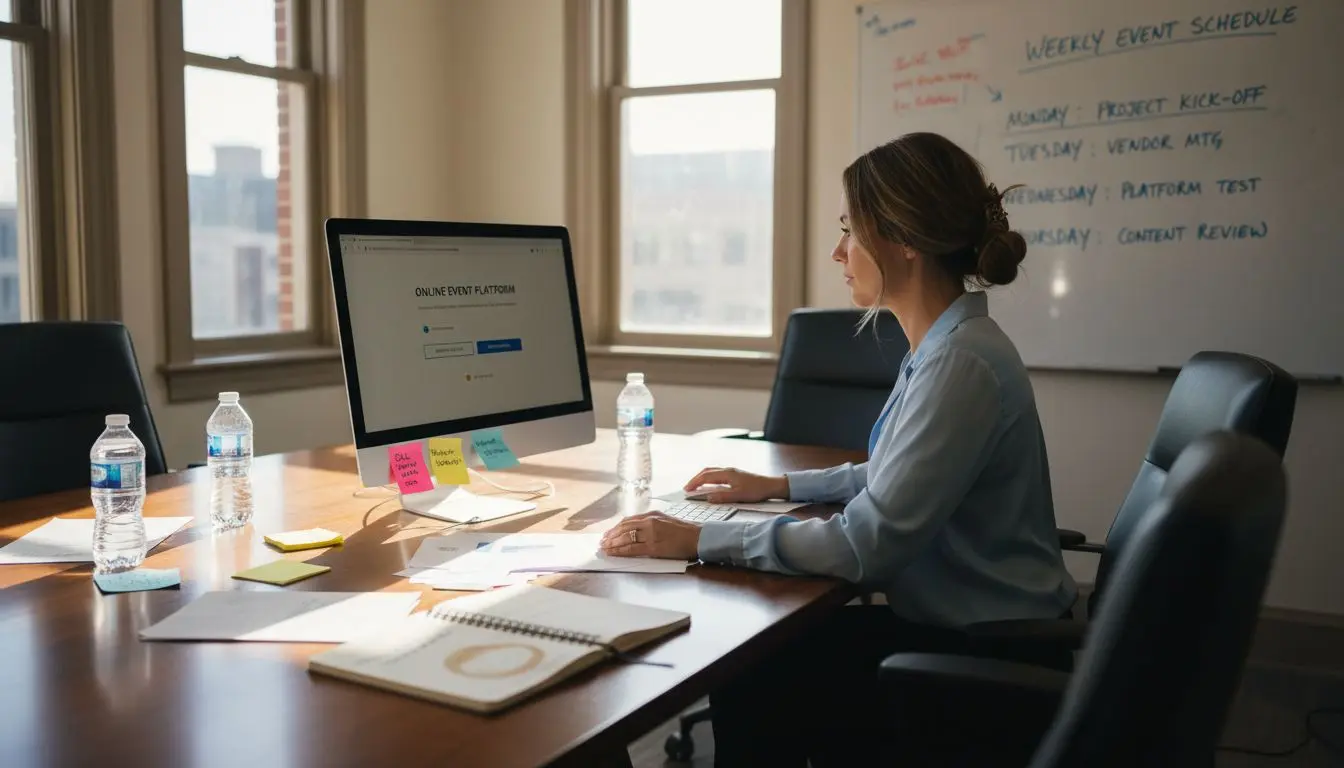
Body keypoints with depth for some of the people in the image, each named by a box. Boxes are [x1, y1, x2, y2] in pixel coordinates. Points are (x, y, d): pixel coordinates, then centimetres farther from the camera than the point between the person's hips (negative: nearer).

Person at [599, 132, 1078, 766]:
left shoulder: (960, 364, -26)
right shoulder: (945, 345, 6)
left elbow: (866, 545, -27)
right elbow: (895, 478, 20)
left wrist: (700, 540, -23)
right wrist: (780, 487, 14)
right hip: (962, 620, 9)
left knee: (748, 685, -5)